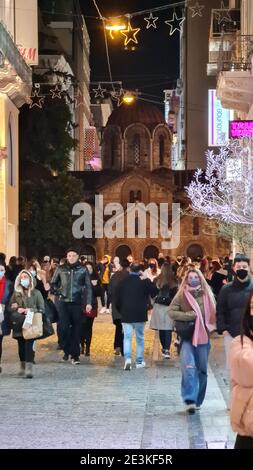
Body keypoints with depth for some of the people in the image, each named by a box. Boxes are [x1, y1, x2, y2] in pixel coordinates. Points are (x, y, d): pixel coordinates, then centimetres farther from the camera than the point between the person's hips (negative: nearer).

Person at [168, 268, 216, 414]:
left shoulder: (207, 295, 3)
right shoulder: (181, 295, -1)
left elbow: (213, 314, 9)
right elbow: (171, 311, -6)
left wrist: (211, 328, -6)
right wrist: (189, 315, -13)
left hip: (203, 337, 3)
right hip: (187, 337, -3)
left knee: (202, 370, 9)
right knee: (189, 367, -18)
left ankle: (198, 400, 21)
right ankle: (190, 400, -21)